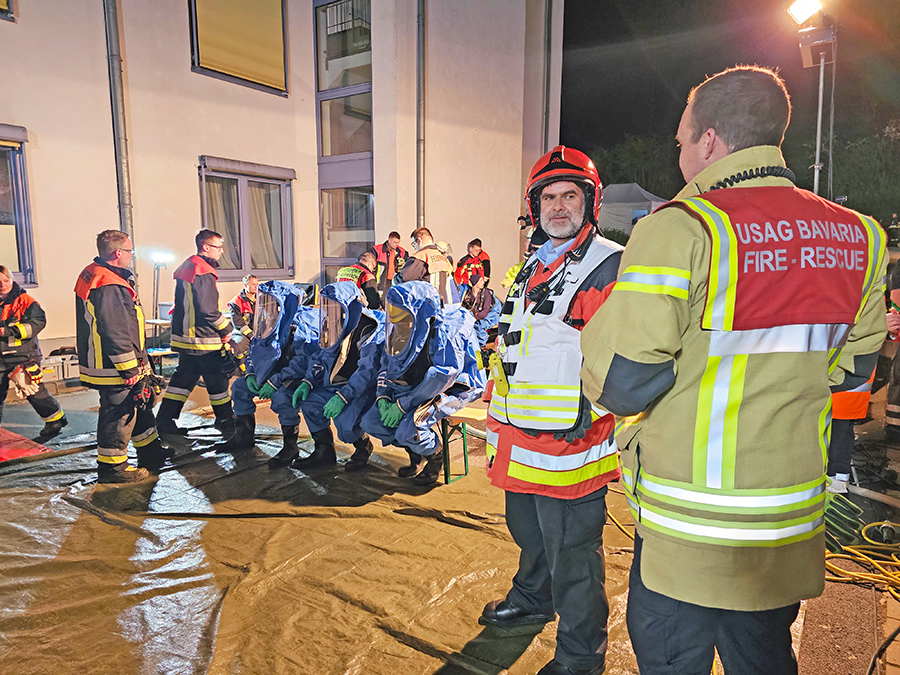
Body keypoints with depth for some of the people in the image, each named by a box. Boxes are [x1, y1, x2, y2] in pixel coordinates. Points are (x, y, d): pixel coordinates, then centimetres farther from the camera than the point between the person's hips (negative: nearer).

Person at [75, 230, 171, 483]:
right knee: (118, 414, 1)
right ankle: (112, 467, 15)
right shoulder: (108, 286, -24)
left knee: (138, 406, 20)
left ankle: (150, 452, 33)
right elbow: (115, 332, -25)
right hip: (114, 367, -11)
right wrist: (129, 368, -19)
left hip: (107, 364, 11)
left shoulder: (92, 275, 12)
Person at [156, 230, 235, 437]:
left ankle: (164, 421, 17)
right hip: (203, 340, -10)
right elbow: (208, 311, -23)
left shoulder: (186, 268, 14)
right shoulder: (204, 274, -19)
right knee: (217, 381, 4)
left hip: (184, 336, 10)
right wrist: (227, 329, -9)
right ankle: (225, 422, 17)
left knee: (183, 377, 16)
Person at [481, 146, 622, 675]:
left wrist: (587, 412, -22)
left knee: (572, 555, 6)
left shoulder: (609, 265, -13)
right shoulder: (533, 268, 14)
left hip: (568, 442, -8)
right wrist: (501, 423, 23)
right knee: (529, 532, 28)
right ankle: (532, 599, 53)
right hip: (521, 441, 9)